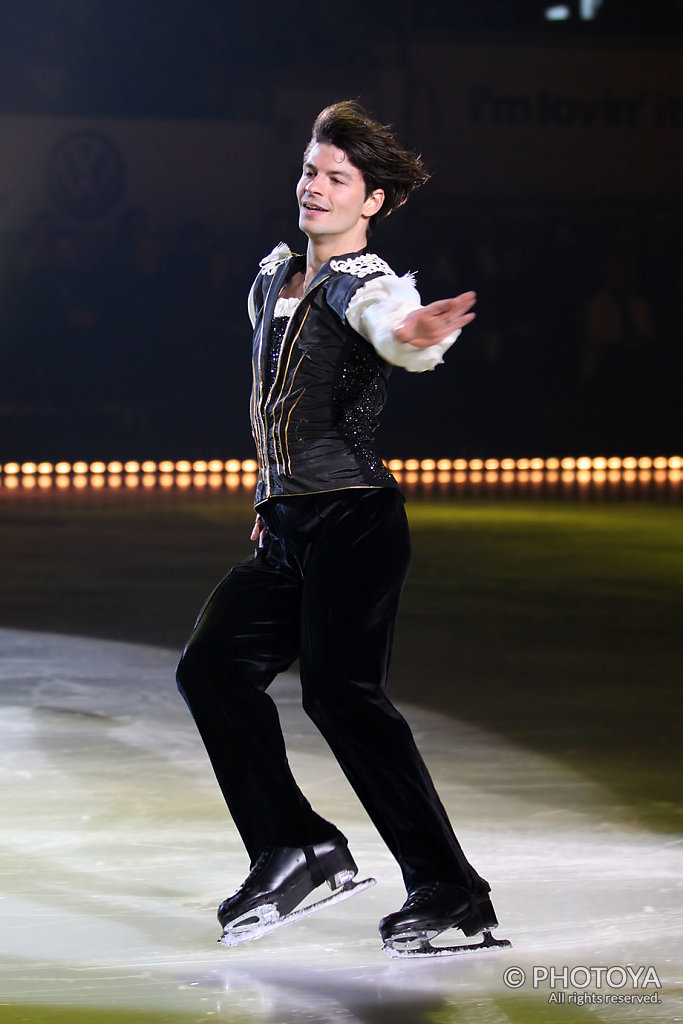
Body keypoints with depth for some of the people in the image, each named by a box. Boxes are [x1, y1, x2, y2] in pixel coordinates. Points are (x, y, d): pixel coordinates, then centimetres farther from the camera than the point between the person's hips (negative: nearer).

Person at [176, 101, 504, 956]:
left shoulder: (366, 285, -10)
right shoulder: (272, 278, 15)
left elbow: (390, 329, -35)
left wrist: (416, 335, -59)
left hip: (353, 519, -8)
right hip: (286, 529, 9)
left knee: (339, 690, -17)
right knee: (212, 665, 3)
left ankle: (449, 889, -15)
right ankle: (295, 846, 10)